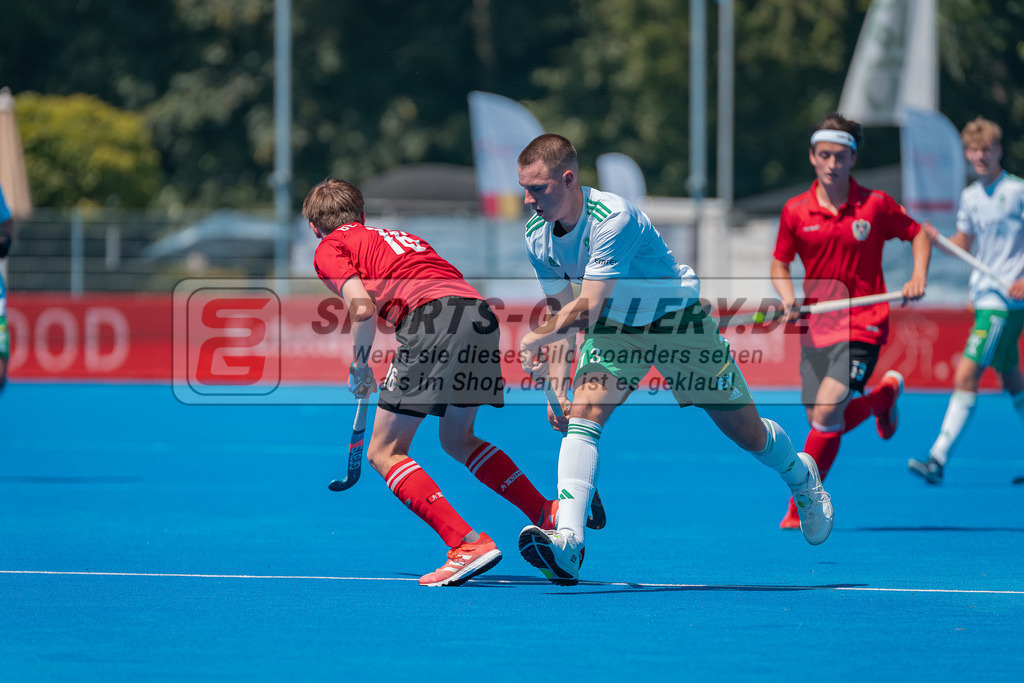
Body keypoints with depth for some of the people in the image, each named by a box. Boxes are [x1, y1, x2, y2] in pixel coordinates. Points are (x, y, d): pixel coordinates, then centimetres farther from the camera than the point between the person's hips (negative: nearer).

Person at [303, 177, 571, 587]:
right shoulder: (402, 237, 36)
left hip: (433, 318, -7)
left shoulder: (329, 249, 16)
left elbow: (363, 308, -3)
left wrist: (359, 368, 11)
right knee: (457, 439, 28)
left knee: (384, 453, 2)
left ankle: (468, 543, -13)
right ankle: (547, 514, 18)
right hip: (481, 312, 7)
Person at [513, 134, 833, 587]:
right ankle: (567, 542, -34)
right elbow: (558, 312, -1)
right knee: (581, 415, -22)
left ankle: (802, 477, 42)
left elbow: (585, 311, -37)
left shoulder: (613, 220, -35)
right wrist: (556, 385, -8)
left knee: (747, 433, 7)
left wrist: (533, 341, -30)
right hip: (614, 328, 5)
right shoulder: (537, 237, -12)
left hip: (679, 319, -5)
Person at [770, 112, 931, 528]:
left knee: (827, 412, -19)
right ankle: (884, 394, 35)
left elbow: (917, 234, 10)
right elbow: (779, 262, 12)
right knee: (824, 423, 5)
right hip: (817, 327, 4)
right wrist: (787, 295, -7)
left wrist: (918, 276, -6)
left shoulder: (875, 205, -4)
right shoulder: (795, 211, 1)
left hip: (862, 325, -4)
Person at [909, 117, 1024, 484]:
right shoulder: (970, 196, 12)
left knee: (966, 377, -14)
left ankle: (938, 460, -16)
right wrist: (935, 238, -1)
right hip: (983, 298, 8)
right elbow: (963, 244, 19)